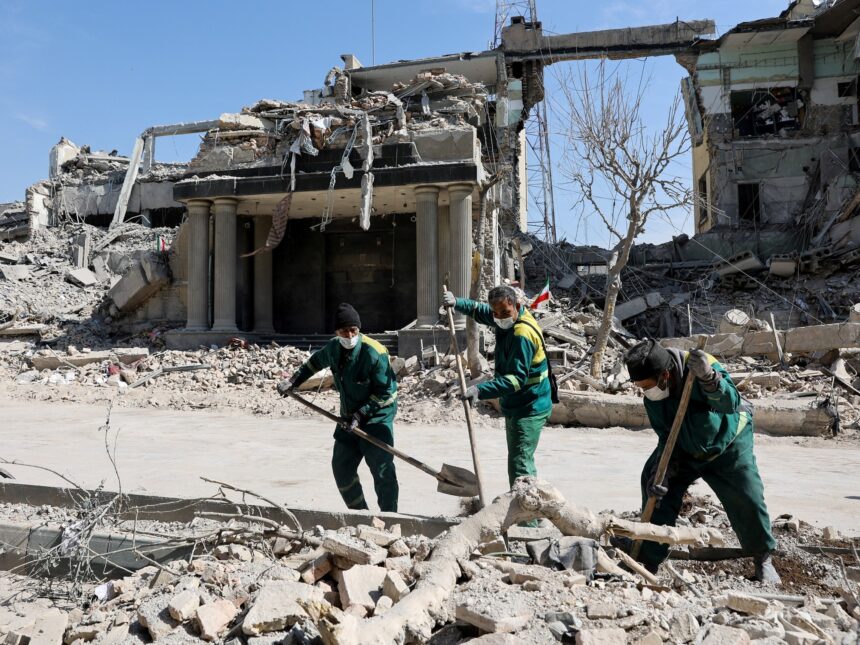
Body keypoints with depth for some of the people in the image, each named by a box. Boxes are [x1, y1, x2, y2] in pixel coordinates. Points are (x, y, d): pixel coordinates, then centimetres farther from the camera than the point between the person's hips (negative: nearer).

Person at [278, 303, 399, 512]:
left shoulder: (374, 353, -24)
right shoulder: (333, 347, -2)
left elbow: (386, 391, -19)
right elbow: (315, 362, 21)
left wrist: (361, 413, -20)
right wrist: (293, 381, 21)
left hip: (377, 416, -7)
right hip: (349, 417, 7)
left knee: (382, 471, -10)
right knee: (341, 467, 11)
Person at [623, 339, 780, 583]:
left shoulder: (700, 365, -33)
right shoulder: (652, 398, -18)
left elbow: (731, 403, -43)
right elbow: (666, 438, -12)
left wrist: (707, 376, -60)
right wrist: (661, 473, -24)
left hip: (727, 446, -3)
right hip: (684, 449, 4)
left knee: (747, 500, -7)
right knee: (657, 491, -8)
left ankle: (763, 559, 22)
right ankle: (649, 561, 3)